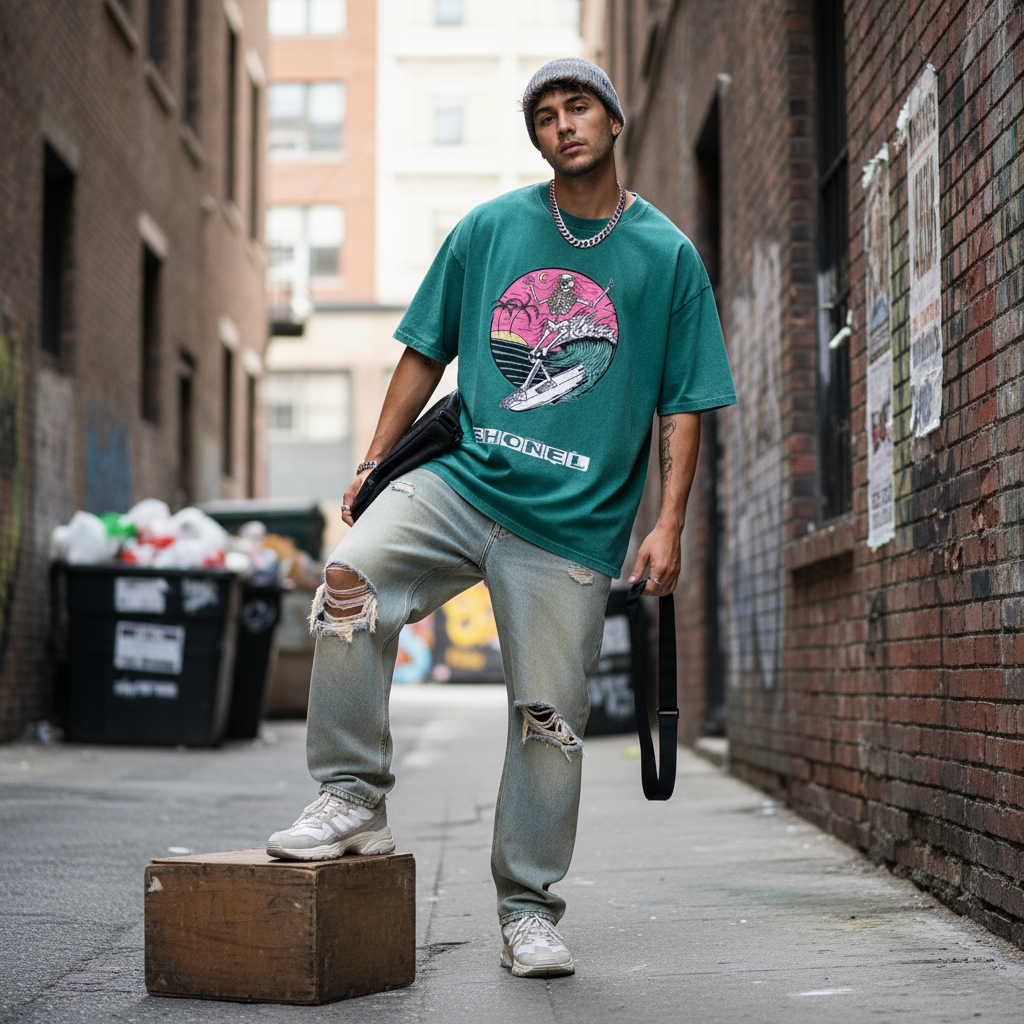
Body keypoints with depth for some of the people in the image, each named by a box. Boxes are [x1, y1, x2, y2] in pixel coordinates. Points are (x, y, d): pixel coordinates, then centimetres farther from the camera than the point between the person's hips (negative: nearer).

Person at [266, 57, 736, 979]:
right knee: (349, 581, -25)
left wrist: (669, 528, -3)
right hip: (460, 480, 1)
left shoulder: (667, 255, 6)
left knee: (549, 722, 0)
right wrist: (375, 461, 9)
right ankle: (353, 798, -11)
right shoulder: (489, 229, 9)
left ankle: (529, 912, 16)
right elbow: (426, 352, 14)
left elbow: (684, 405, 5)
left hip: (575, 524, -1)